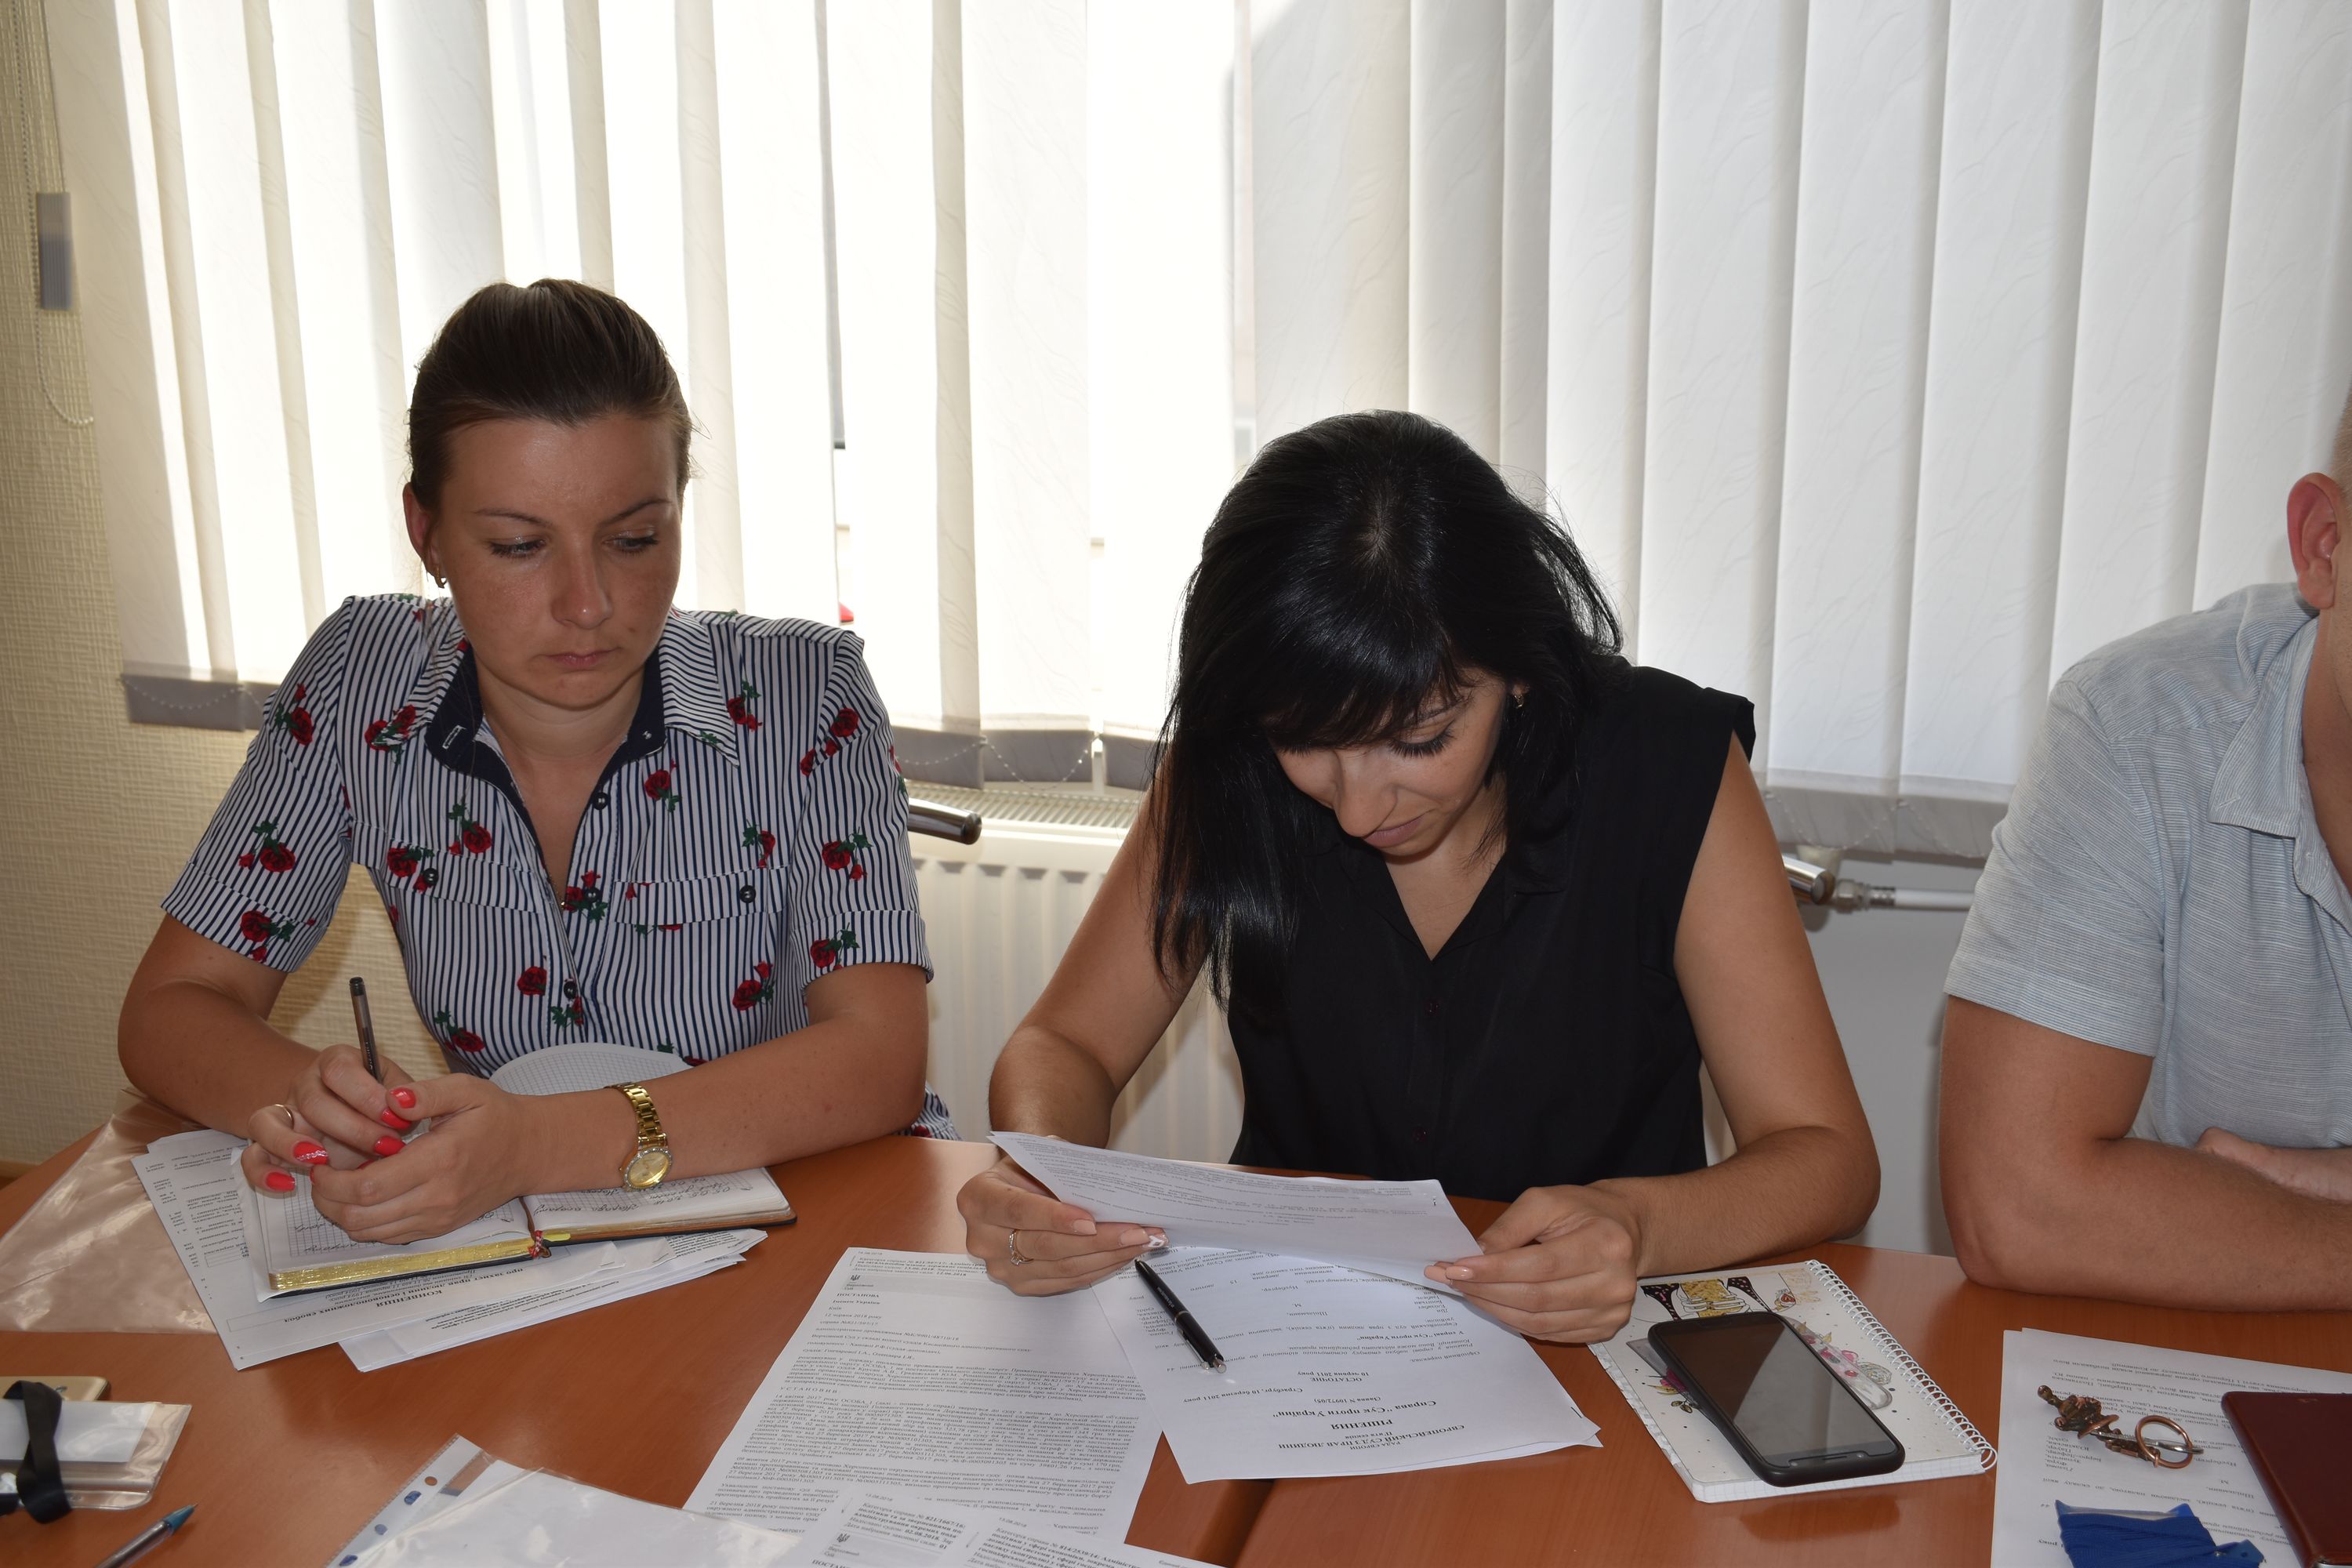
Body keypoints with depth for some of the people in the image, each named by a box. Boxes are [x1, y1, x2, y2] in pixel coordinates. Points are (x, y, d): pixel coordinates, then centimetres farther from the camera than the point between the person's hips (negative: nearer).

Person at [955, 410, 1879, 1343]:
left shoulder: (1671, 770, -15)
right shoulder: (1228, 769, -9)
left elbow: (1826, 1154, -13)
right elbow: (1066, 1045, -2)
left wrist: (1639, 1228, -34)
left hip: (1600, 1339, -1)